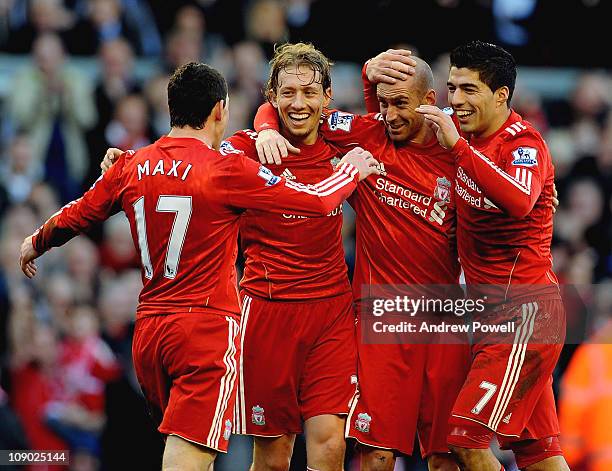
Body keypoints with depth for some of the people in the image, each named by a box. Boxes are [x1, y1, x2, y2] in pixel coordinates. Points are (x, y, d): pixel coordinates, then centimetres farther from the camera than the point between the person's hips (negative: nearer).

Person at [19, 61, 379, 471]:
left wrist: (35, 245, 41)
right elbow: (317, 201, -7)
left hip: (148, 330, 6)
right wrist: (352, 171, 13)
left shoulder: (131, 166, 7)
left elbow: (74, 217, 21)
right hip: (208, 328, -6)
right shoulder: (225, 168, -9)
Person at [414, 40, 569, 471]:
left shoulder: (524, 143, -15)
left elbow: (518, 202, -38)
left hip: (525, 311, -9)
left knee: (467, 436, -14)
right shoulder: (466, 133, 8)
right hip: (494, 312, 9)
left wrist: (458, 145, -39)